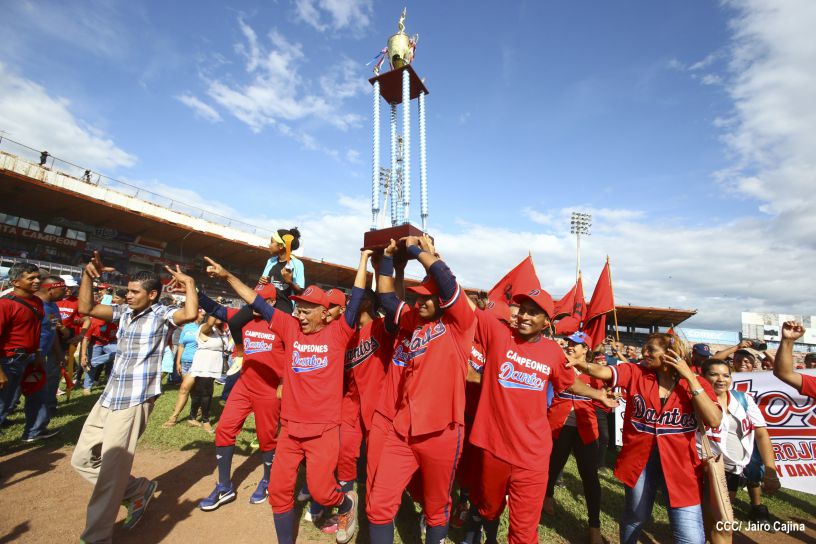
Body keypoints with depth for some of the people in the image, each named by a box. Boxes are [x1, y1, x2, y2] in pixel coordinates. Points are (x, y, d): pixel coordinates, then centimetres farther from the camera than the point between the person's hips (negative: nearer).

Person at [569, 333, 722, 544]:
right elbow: (602, 371, -18)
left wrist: (689, 377, -16)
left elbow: (714, 420, -16)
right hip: (639, 458, 1)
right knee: (635, 516, 19)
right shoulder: (636, 373, -4)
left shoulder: (696, 383, -3)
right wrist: (577, 363, -36)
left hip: (680, 463, -1)